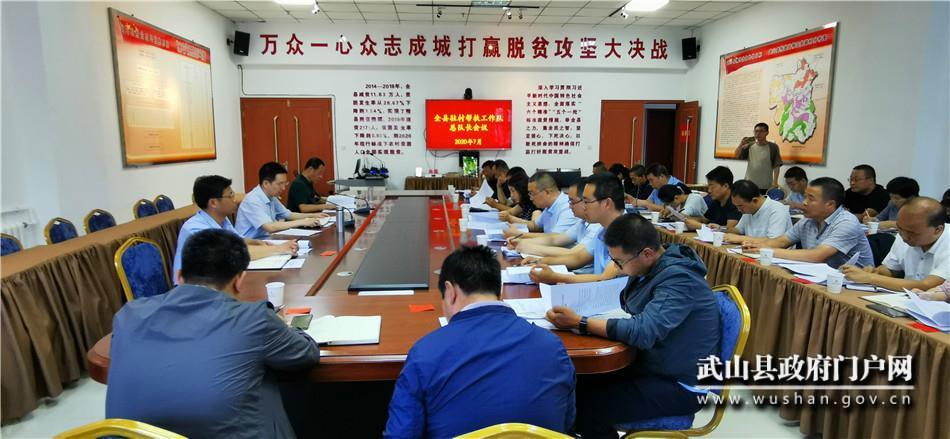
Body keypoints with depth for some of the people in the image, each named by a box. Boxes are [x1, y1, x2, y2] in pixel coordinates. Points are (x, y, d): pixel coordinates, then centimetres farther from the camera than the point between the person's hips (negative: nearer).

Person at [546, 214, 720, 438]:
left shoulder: (679, 279, -25)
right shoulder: (650, 267, 1)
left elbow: (644, 331, -33)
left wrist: (579, 323, -30)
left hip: (682, 385, -8)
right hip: (650, 365, 9)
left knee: (584, 407, -18)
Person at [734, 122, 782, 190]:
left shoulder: (772, 147, -3)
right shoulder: (749, 146, 6)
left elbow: (776, 166, -5)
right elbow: (737, 156, -4)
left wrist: (775, 182, -11)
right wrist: (741, 144, -20)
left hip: (765, 187, -3)